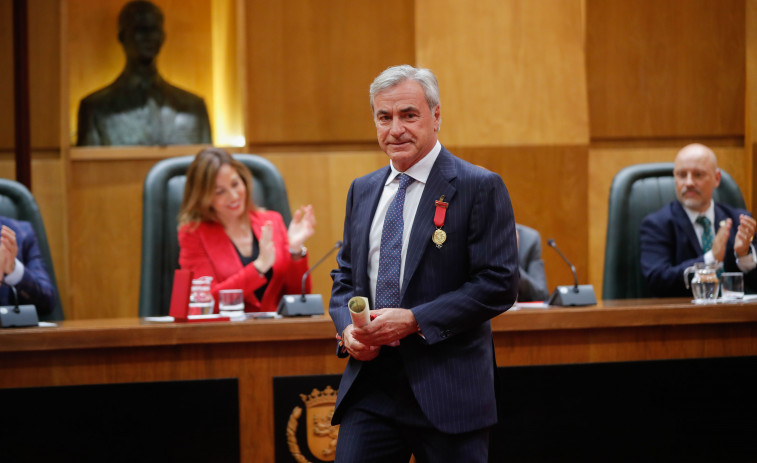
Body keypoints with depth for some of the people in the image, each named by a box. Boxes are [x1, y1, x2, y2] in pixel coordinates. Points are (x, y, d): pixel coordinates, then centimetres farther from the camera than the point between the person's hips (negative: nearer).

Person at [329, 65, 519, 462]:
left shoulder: (479, 187, -5)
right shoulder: (362, 191, 14)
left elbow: (498, 284, -11)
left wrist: (414, 320, -17)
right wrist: (346, 328, -2)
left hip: (446, 387, -5)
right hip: (369, 387, 5)